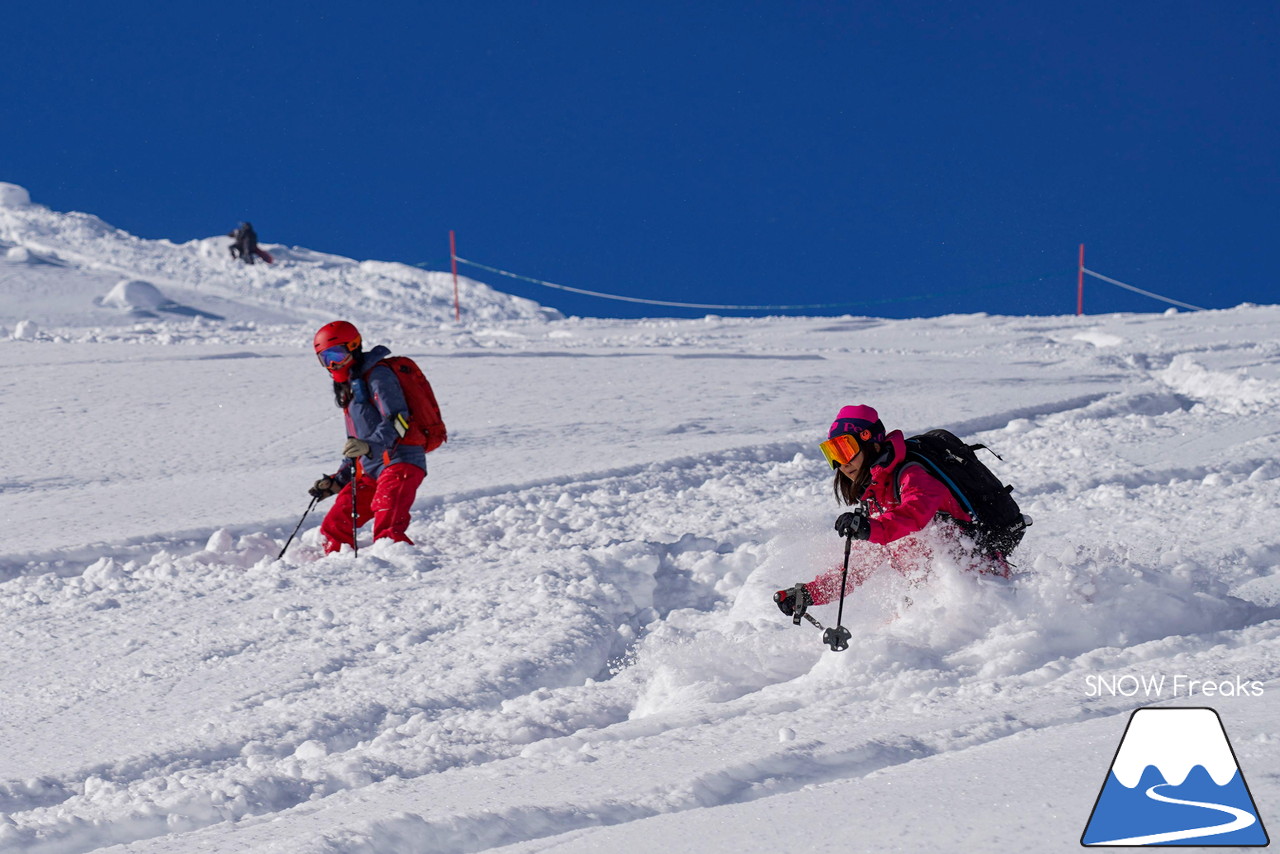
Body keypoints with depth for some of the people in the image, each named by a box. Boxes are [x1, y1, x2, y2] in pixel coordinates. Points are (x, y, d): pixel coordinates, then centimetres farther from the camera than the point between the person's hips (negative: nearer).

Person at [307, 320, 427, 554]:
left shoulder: (377, 374, -4)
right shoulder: (349, 389, 26)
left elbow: (397, 420, -19)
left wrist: (370, 445, -35)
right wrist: (336, 481, 25)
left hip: (399, 462, -10)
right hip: (371, 471, 10)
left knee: (386, 531, -29)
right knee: (334, 527, 4)